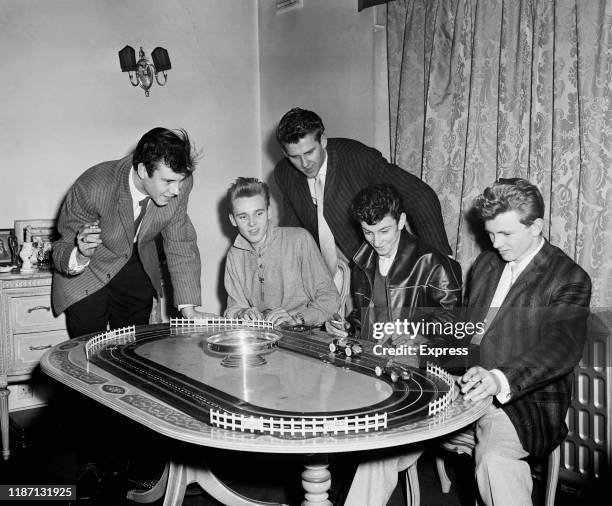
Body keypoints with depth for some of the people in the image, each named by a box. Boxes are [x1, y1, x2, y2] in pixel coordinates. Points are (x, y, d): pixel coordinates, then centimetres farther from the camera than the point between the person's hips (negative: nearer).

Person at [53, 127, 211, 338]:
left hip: (138, 273, 3)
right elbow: (61, 252, -22)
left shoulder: (180, 184, -22)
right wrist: (81, 256, -46)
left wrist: (189, 308, -15)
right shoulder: (92, 187, -33)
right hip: (86, 276, -3)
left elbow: (180, 244, -10)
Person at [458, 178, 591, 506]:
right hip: (470, 393, 6)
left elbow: (561, 348, -22)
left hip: (530, 404, -6)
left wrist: (500, 380, -39)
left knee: (493, 456, -35)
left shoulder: (569, 279, -7)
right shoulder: (486, 263, 15)